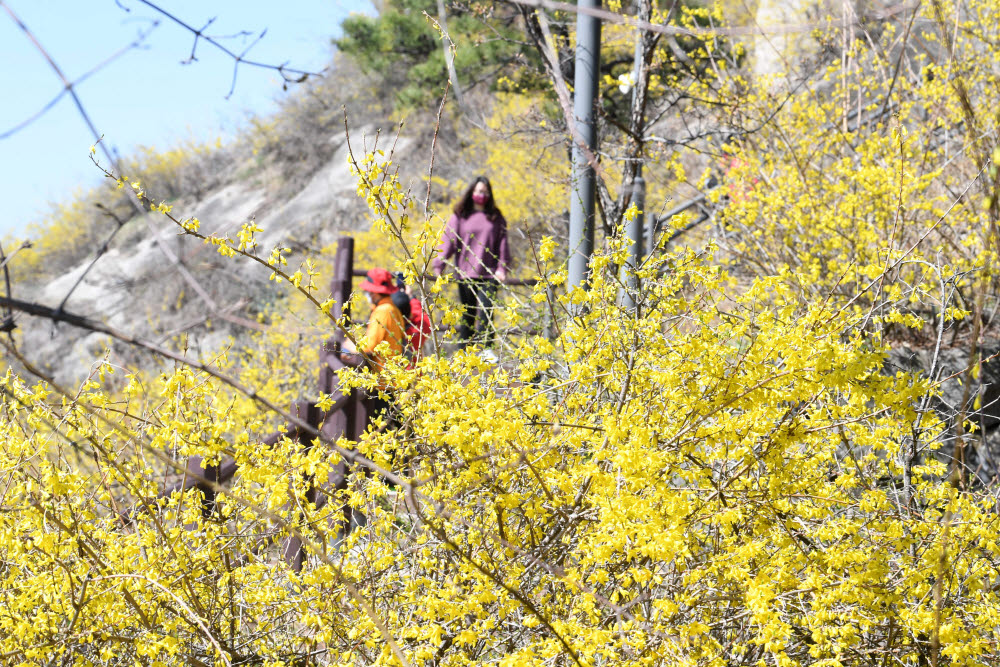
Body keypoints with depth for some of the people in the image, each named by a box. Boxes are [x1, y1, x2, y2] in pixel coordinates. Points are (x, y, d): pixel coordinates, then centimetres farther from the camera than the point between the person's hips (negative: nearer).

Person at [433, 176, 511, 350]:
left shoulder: (496, 218, 11)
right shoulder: (460, 216, 8)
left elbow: (502, 244, 11)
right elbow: (449, 241, 2)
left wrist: (502, 268, -1)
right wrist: (438, 265, -8)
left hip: (489, 275, 0)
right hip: (465, 275, 0)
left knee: (485, 314, -14)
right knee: (467, 316, 5)